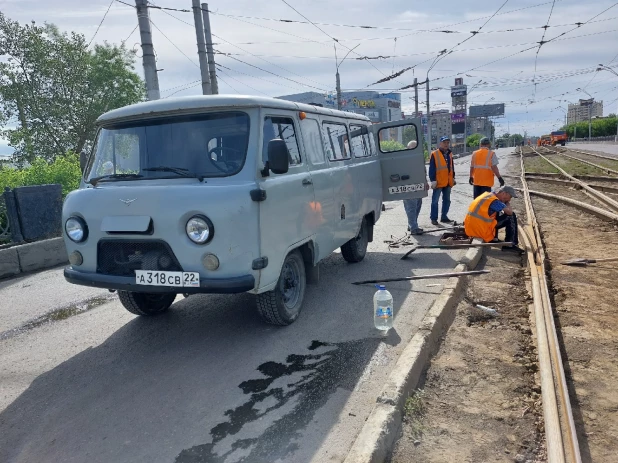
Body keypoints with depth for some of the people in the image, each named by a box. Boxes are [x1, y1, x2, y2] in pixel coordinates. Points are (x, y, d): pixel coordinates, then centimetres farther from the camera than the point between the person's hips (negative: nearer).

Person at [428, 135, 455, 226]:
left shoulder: (449, 154, 13)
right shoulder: (434, 154, -8)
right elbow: (432, 168, -11)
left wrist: (453, 177, 18)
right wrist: (433, 180, -15)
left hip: (448, 182, 7)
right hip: (438, 182, -7)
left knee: (447, 200, 13)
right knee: (435, 201, -3)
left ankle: (444, 217, 23)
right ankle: (433, 218, 4)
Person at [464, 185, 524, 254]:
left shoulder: (486, 194, 14)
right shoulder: (494, 201, -14)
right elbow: (509, 212, -15)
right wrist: (508, 203, 5)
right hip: (482, 231, -9)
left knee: (496, 213, 30)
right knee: (511, 217, -2)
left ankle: (493, 239, 25)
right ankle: (510, 245, 1)